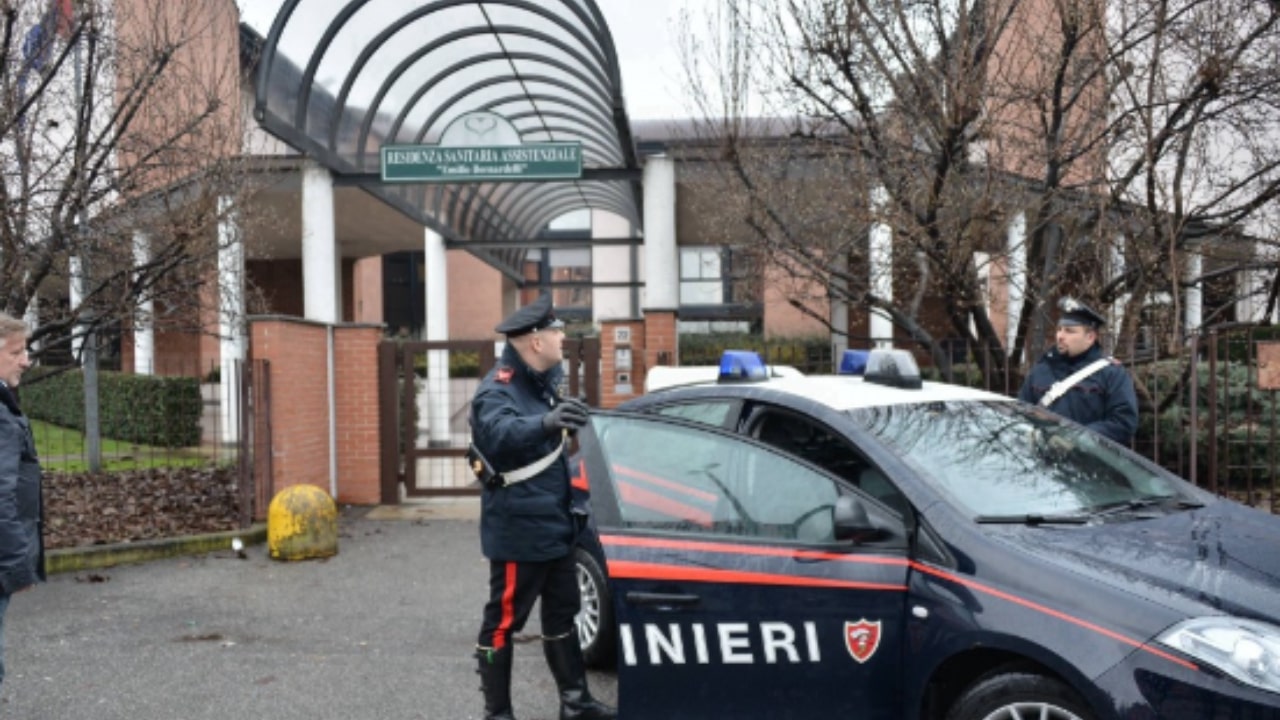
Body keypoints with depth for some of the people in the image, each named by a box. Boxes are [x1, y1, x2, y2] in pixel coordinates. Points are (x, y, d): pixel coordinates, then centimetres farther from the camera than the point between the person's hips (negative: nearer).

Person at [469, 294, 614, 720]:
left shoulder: (540, 381, 8)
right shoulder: (498, 390, -20)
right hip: (517, 532, -10)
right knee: (503, 622, 3)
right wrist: (545, 421, -59)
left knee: (562, 614, 18)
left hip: (553, 526, 10)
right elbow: (498, 433, -44)